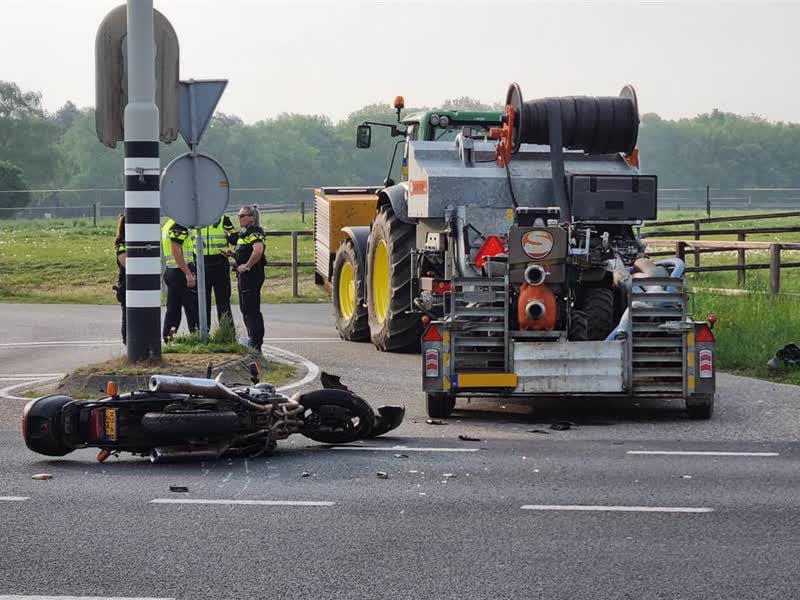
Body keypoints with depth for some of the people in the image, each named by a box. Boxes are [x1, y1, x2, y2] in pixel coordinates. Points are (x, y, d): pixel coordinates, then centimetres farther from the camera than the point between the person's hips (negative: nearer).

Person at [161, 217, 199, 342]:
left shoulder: (168, 225, 17)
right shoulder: (178, 226, -15)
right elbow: (176, 251, -22)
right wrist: (188, 274, -24)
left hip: (170, 270, 10)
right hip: (181, 271, -10)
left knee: (173, 309, 11)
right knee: (193, 308, -6)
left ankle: (168, 338, 11)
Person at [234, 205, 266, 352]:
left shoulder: (254, 232, -15)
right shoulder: (244, 233, 18)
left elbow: (258, 251, -31)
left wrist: (247, 266, -23)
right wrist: (233, 254, 9)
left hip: (251, 274, -11)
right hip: (244, 275, 11)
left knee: (251, 310, -10)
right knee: (245, 308, 16)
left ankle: (256, 344, -8)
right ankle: (253, 340, 24)